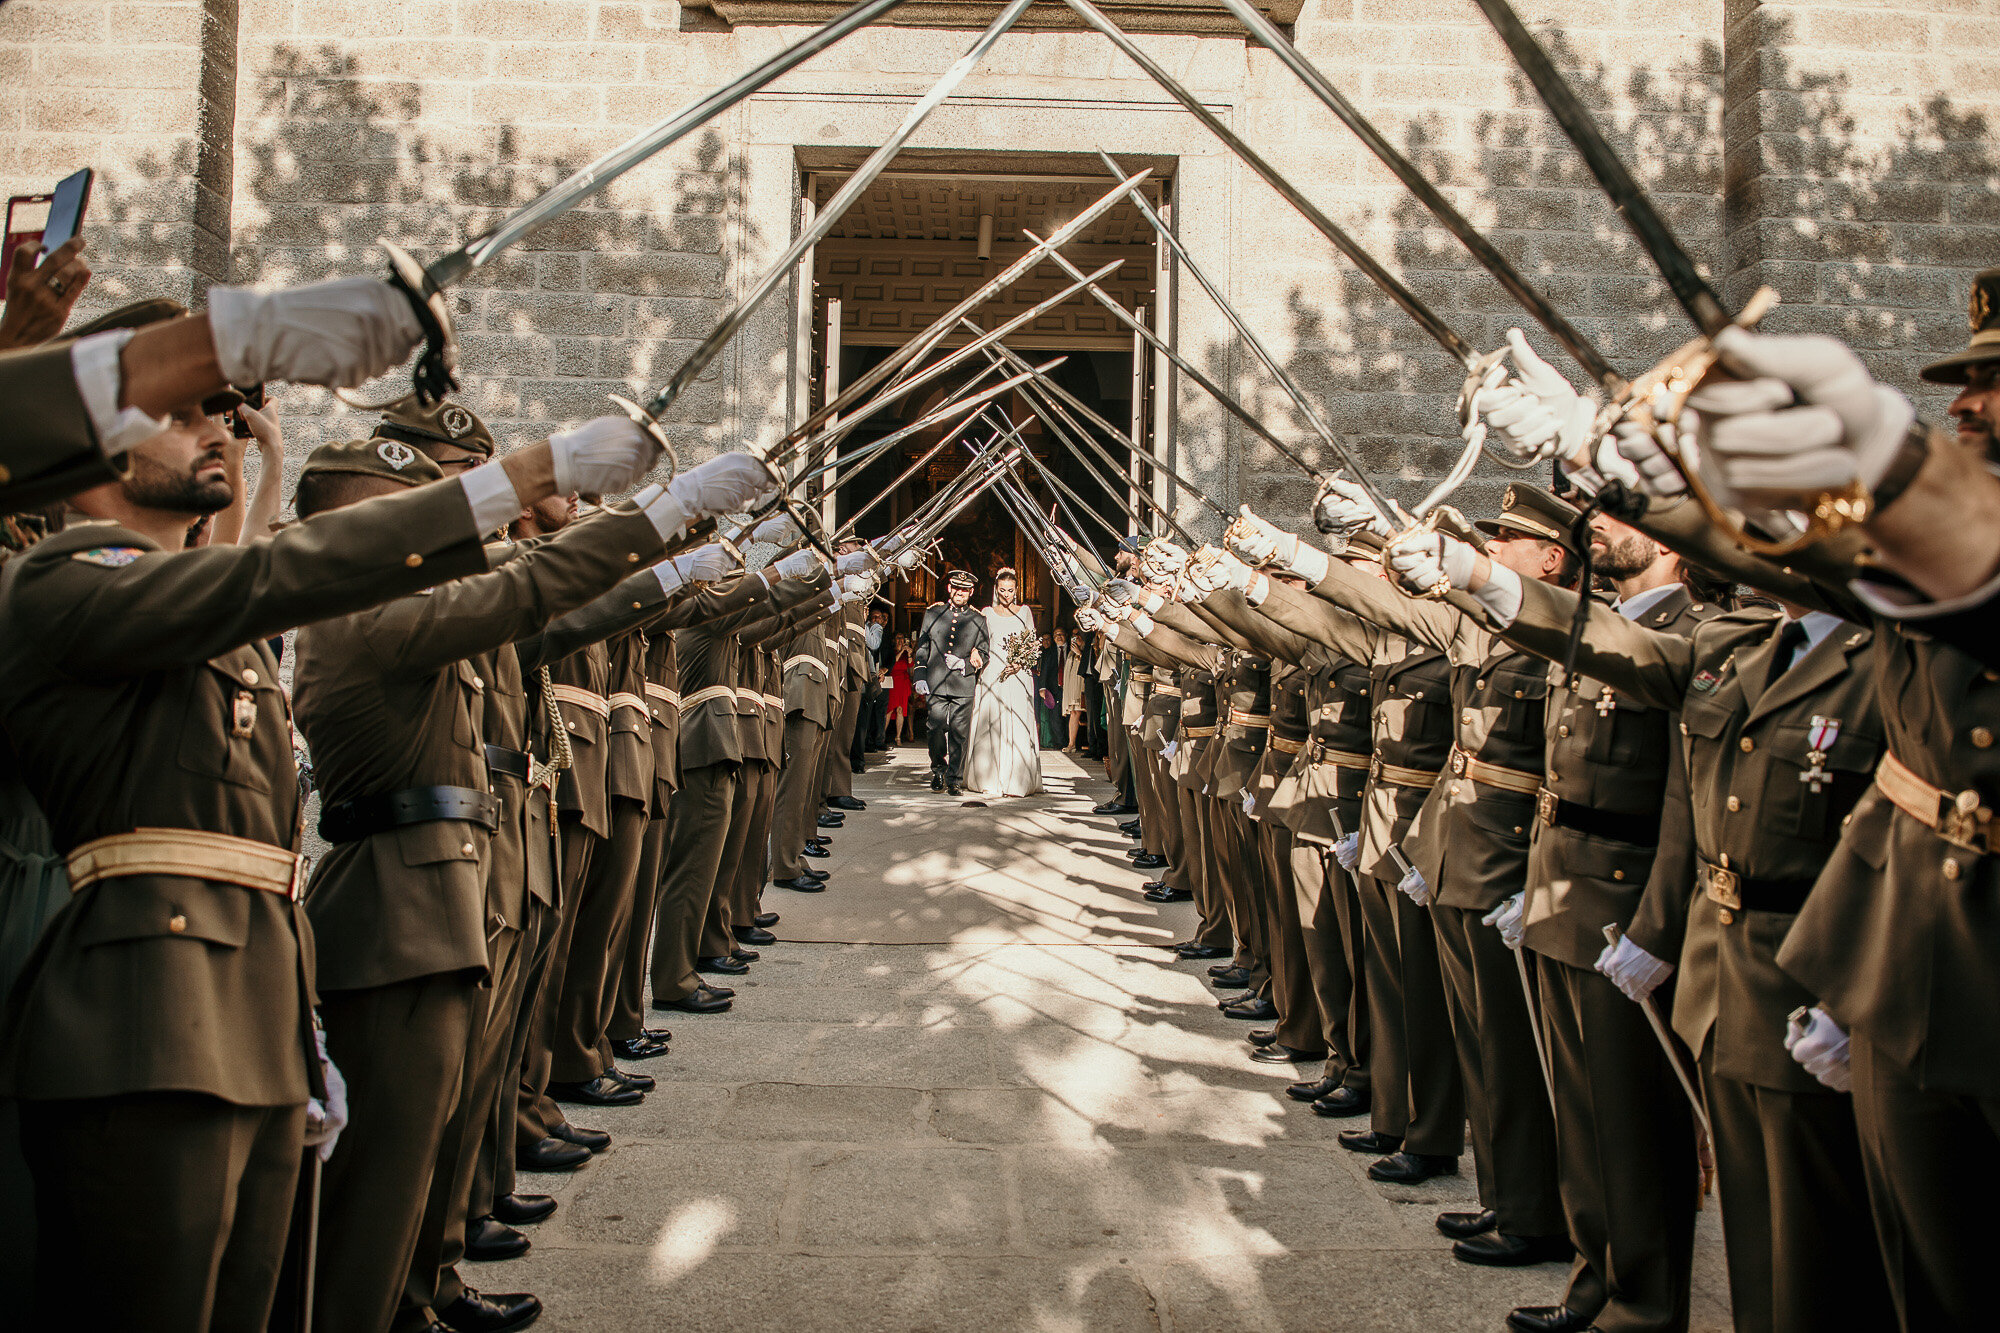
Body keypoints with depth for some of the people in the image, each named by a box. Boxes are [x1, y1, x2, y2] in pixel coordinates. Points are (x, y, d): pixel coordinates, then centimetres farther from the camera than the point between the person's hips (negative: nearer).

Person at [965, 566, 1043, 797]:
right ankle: (991, 781, 1)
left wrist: (1020, 664, -9)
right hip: (992, 675, 1)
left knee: (1017, 727, -5)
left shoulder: (1024, 612, 10)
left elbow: (1032, 644, 7)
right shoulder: (987, 613, 11)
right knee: (991, 726, -3)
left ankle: (1017, 781, -2)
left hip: (1018, 676, 0)